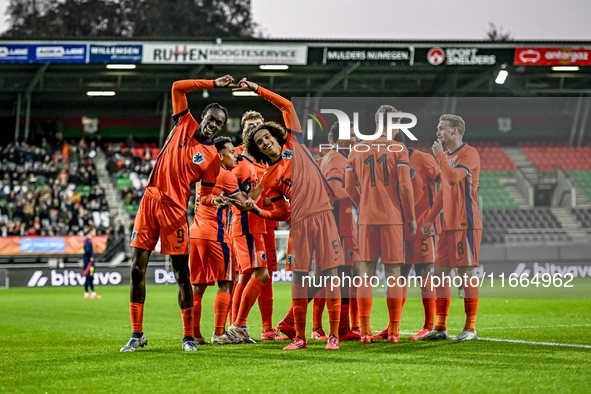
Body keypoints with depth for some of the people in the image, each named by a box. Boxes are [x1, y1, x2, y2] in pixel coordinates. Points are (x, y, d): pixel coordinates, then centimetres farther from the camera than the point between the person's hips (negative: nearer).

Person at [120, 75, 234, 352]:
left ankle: (188, 336, 6)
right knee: (137, 269, -1)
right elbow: (178, 87, 7)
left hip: (175, 209, -2)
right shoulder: (185, 125, 9)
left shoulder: (212, 157, 4)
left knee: (181, 275, -4)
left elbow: (204, 195, 8)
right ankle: (137, 334, 7)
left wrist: (215, 200, -14)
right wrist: (213, 84, 7)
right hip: (149, 201, 2)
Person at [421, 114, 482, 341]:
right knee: (440, 273, 6)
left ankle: (470, 328, -2)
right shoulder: (448, 156, 19)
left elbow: (453, 178, -23)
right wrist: (430, 218, 17)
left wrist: (440, 155, -11)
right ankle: (440, 327, 10)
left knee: (465, 273, -7)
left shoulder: (469, 153, -8)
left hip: (466, 224, -9)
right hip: (448, 225, 9)